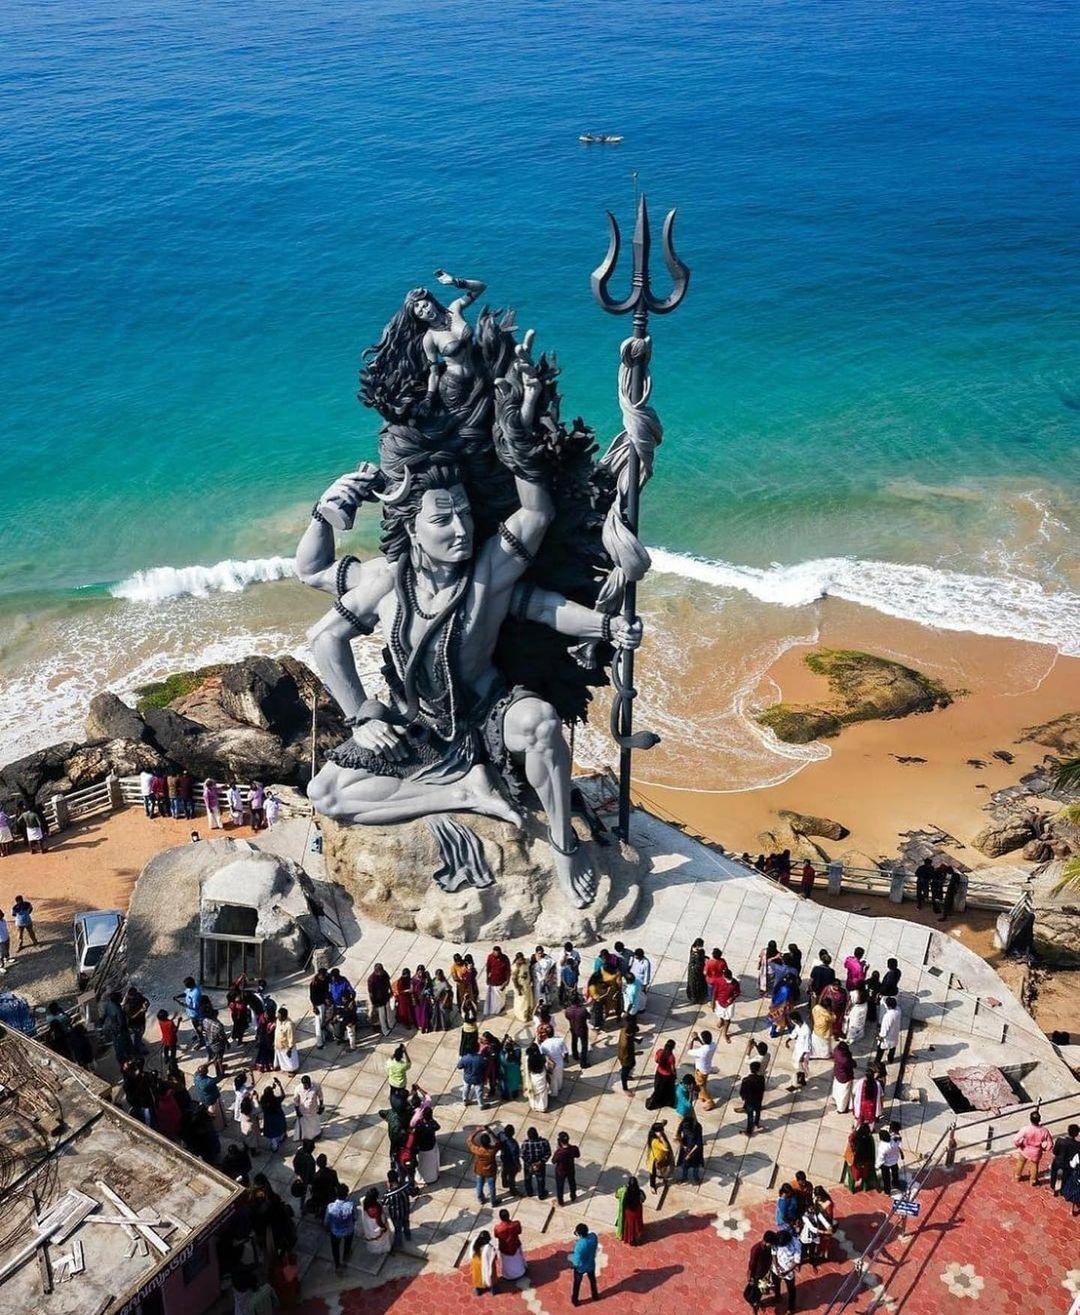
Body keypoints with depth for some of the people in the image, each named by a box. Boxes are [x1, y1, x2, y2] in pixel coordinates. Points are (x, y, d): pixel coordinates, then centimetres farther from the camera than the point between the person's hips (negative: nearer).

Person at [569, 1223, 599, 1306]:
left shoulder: (579, 1245, -41)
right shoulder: (594, 1236, -25)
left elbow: (576, 1261, -30)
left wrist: (570, 1257, -11)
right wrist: (579, 1236, -9)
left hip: (580, 1267, -4)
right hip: (591, 1264, 4)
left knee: (577, 1283, 24)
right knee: (592, 1279, 32)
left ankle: (574, 1300, 44)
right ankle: (595, 1295, 54)